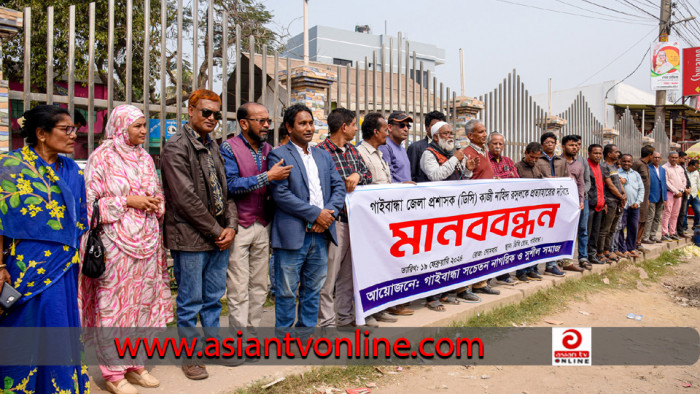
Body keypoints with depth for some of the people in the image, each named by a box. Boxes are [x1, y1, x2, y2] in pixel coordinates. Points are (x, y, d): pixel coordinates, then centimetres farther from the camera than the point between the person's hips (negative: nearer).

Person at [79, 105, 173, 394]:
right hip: (116, 242, -6)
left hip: (146, 243, 6)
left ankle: (135, 365, 23)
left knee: (143, 301, 10)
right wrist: (128, 201, -13)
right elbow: (91, 201, -8)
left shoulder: (144, 158, 13)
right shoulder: (102, 157, -4)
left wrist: (154, 204, 0)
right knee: (114, 304, -1)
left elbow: (158, 195, 21)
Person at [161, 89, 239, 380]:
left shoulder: (213, 147, 13)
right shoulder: (176, 147, -11)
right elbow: (186, 198, -17)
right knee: (190, 302, 6)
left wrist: (230, 226, 0)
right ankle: (190, 356, 23)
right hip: (191, 239, -7)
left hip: (219, 237, 7)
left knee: (213, 299, 18)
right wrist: (216, 231, -13)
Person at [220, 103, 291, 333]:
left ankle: (254, 328, 24)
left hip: (263, 226, 6)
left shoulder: (269, 150, 12)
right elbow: (231, 185, -16)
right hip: (239, 227, -5)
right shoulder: (229, 148, -5)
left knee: (259, 286, 12)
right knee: (238, 290, -1)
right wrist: (268, 176, -19)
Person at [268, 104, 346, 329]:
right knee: (286, 291, 4)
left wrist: (329, 212, -7)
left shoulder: (324, 156, 16)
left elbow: (339, 187, 12)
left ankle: (308, 328, 30)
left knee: (313, 289, 16)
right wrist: (316, 213, -14)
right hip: (292, 234, -5)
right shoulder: (278, 156, -4)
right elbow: (280, 194, -14)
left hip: (321, 234, 6)